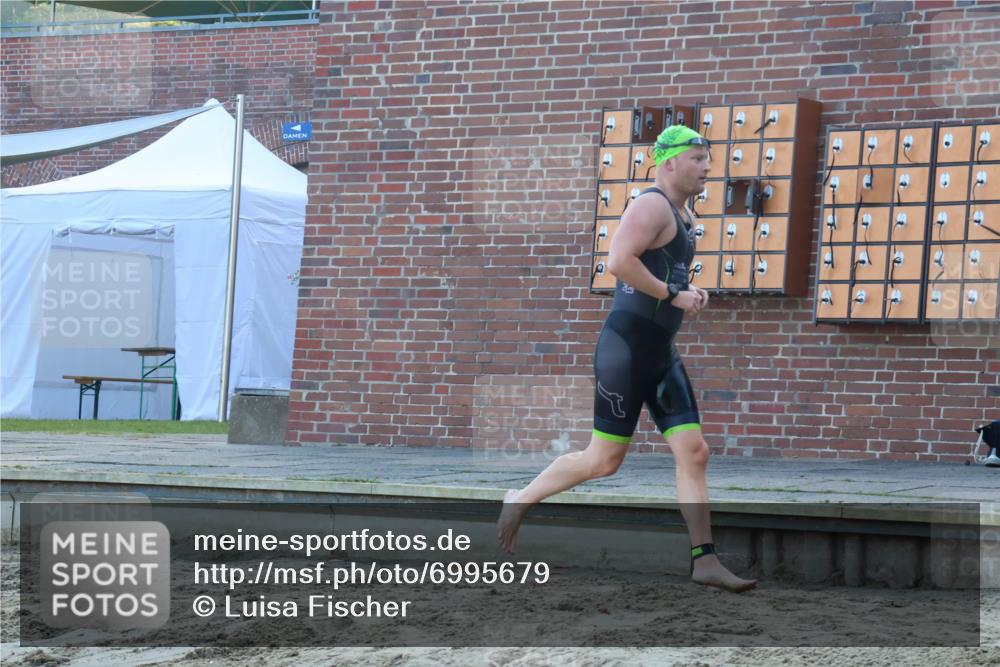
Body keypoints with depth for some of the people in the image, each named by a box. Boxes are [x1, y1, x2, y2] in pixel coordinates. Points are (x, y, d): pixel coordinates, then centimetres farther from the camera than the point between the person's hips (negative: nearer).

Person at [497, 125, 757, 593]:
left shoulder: (682, 215, 18)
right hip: (627, 346, -9)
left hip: (661, 353, 9)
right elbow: (619, 261, -26)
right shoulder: (652, 205, -13)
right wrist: (674, 296, -20)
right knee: (604, 460, -2)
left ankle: (704, 561, 1)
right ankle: (520, 501, 17)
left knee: (694, 453, 1)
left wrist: (693, 293, 12)